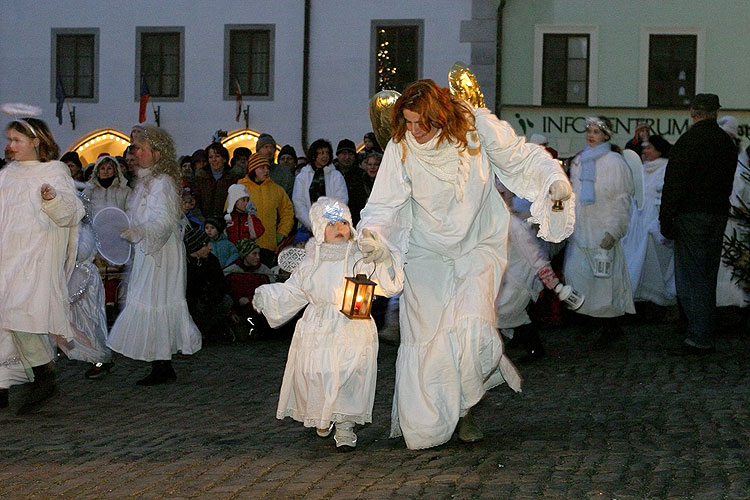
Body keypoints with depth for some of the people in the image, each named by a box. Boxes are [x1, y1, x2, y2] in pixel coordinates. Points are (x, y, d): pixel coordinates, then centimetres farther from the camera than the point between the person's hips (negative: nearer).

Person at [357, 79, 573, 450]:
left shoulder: (478, 127, -17)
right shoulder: (401, 148, -16)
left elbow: (522, 159, -3)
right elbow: (384, 206, -13)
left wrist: (553, 178, -21)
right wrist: (372, 237, -33)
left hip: (479, 247, -1)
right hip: (427, 252, 1)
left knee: (471, 326, -19)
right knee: (425, 337, -3)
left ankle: (465, 408, 7)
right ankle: (422, 425, 16)